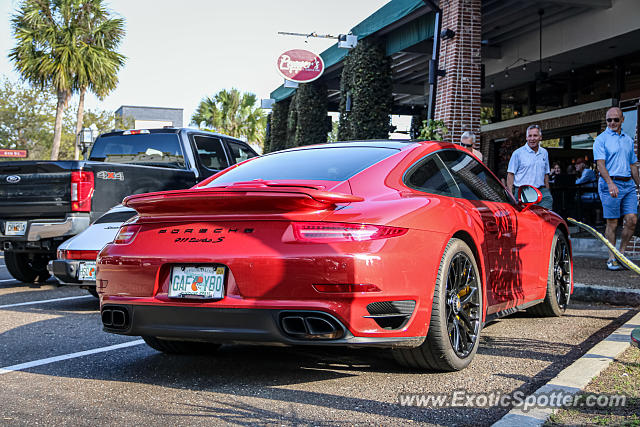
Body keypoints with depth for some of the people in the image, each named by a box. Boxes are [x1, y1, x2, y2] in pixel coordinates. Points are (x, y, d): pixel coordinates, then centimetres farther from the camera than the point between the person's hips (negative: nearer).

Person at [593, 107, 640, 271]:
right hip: (610, 184, -5)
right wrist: (610, 183, -26)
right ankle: (611, 259, 5)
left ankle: (621, 253, 11)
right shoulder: (601, 139, -1)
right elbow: (600, 163, -13)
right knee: (612, 223, -3)